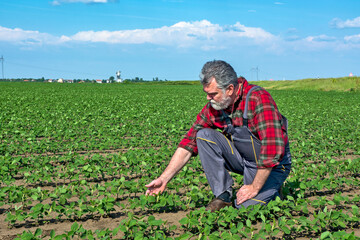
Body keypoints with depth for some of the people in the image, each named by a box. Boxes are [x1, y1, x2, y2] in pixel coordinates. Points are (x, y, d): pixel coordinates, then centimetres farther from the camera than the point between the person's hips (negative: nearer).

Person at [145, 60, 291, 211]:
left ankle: (271, 189, 7)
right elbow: (189, 142, -5)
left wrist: (254, 187, -25)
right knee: (203, 135, -16)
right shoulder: (213, 107, -8)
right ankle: (223, 195, -8)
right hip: (242, 158, 5)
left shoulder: (259, 99, -26)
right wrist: (164, 179, -11)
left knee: (246, 206, -26)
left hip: (271, 164, -5)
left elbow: (272, 148, -31)